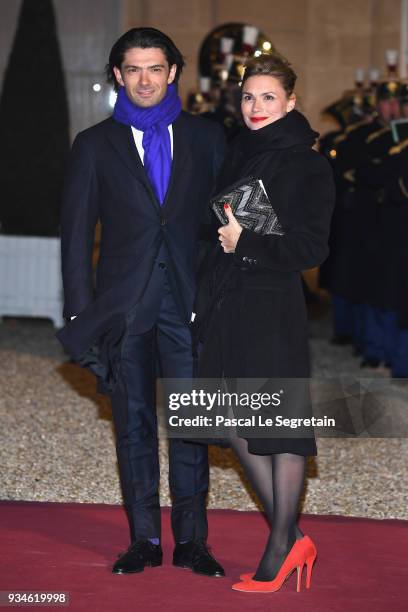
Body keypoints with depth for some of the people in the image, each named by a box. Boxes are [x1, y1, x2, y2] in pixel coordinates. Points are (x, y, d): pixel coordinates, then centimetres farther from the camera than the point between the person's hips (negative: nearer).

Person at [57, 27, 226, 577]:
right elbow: (76, 230, 5)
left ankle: (191, 540, 8)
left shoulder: (206, 138, 8)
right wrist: (81, 309, -2)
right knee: (134, 423, 6)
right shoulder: (95, 145, 7)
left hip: (190, 302, 0)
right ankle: (144, 539, 14)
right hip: (124, 304, 0)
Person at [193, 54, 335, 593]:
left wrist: (247, 242, -15)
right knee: (238, 424, 8)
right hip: (225, 304, 7)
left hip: (272, 306, -7)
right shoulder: (238, 154, 12)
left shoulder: (307, 166, -7)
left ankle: (279, 549, 9)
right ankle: (291, 539, 19)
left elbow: (311, 248, -11)